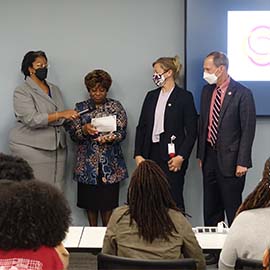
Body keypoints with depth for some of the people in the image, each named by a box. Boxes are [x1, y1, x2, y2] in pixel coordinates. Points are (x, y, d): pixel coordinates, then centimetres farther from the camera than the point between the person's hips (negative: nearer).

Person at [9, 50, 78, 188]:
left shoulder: (55, 89, 15)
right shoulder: (22, 92, -5)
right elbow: (32, 119, -18)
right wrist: (61, 114, -22)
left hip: (56, 148, 6)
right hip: (31, 148, -5)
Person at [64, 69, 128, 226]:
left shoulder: (116, 106, 4)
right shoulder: (81, 107, 7)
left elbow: (122, 132, -2)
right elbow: (73, 134, 2)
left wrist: (110, 137, -23)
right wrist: (84, 130, -19)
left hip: (110, 162, -1)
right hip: (88, 162, 1)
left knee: (108, 200, 1)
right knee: (89, 200, 6)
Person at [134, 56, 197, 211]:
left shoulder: (184, 97, -2)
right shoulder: (151, 96, 14)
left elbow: (192, 131, -4)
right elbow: (141, 127, 13)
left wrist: (181, 157, -11)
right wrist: (138, 155, 4)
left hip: (172, 157, -5)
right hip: (151, 156, 5)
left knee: (174, 201, -3)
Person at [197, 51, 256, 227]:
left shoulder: (242, 94, -11)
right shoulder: (207, 91, 9)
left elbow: (248, 130, -13)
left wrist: (242, 162, -16)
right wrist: (201, 154, 13)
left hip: (230, 159, -6)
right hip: (209, 157, 7)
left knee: (232, 209, 1)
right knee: (210, 208, 13)